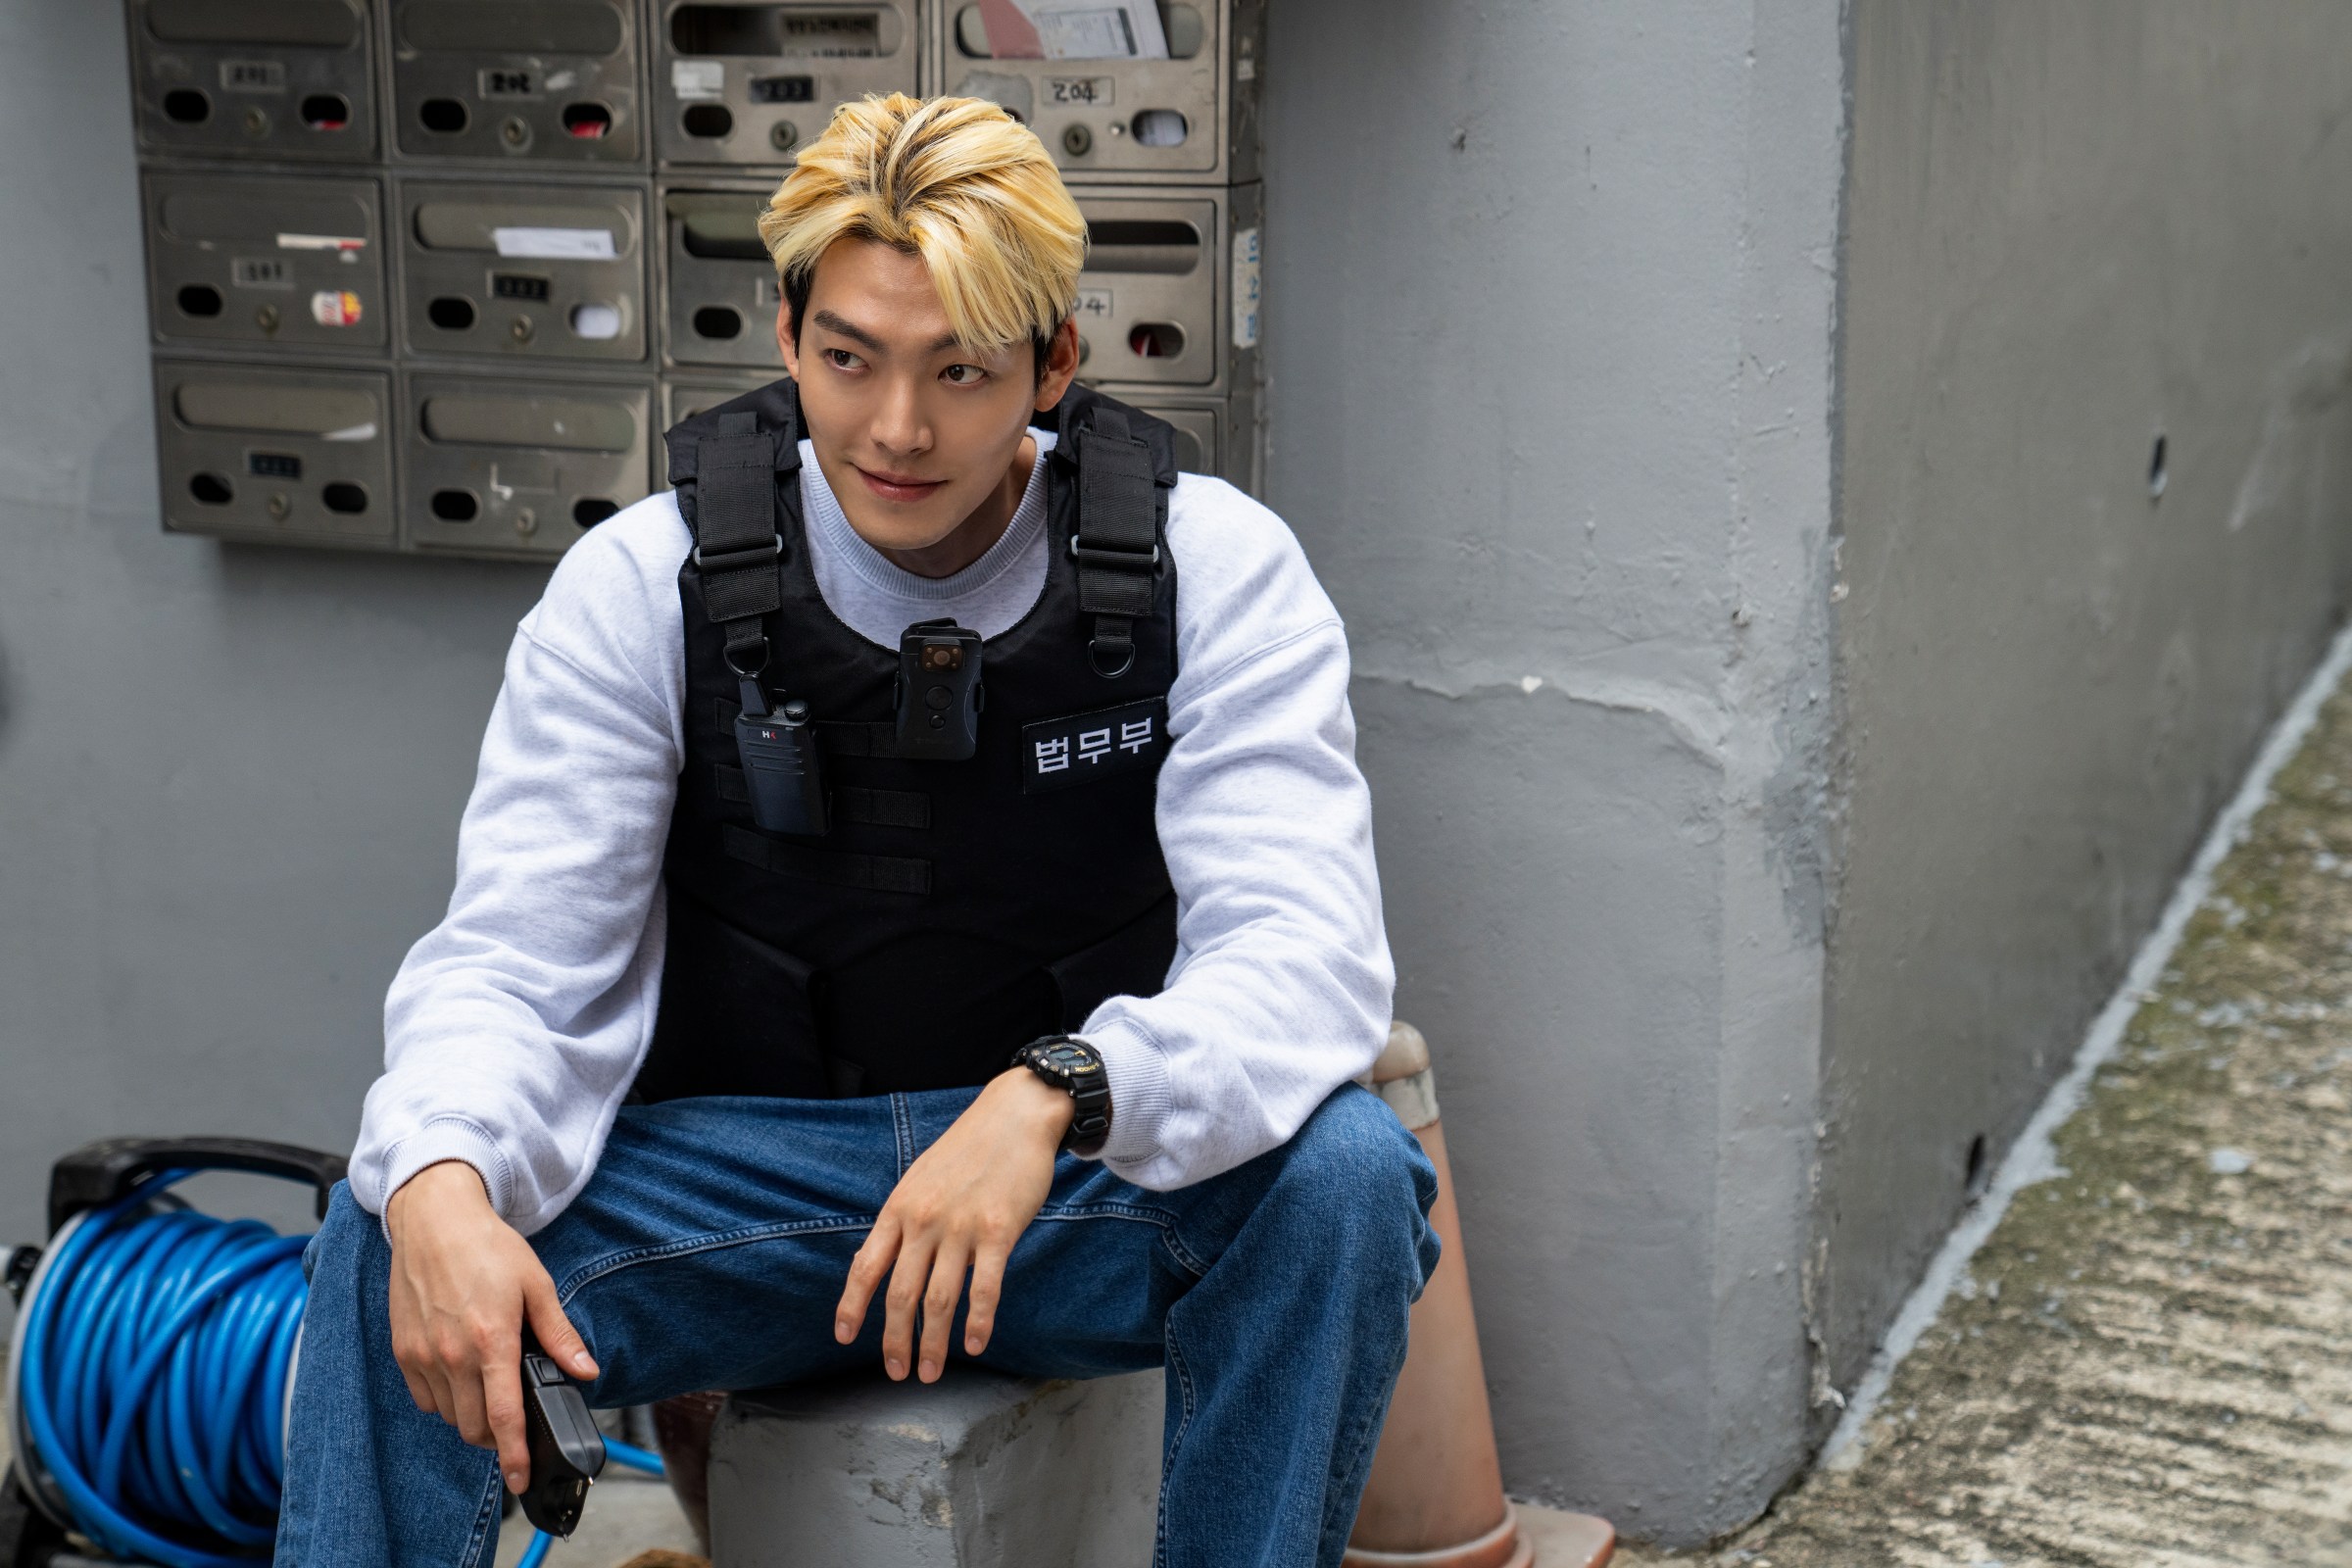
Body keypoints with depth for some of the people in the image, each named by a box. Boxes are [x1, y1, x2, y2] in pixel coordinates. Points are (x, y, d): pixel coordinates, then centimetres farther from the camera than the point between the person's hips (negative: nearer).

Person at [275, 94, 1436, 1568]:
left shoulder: (1216, 571, -9)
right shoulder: (642, 583, -6)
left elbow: (1303, 953, -20)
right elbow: (514, 959, -10)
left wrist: (1052, 1098, -40)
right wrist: (441, 1183, -34)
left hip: (1091, 1179, 0)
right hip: (740, 1172, 1)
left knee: (1342, 1170, -31)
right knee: (394, 1234, -26)